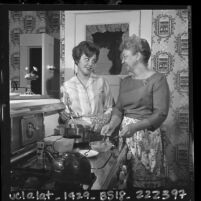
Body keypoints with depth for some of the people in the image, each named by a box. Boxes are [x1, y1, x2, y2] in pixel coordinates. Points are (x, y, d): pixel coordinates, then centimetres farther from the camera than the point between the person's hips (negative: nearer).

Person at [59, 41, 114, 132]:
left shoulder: (101, 82, 10)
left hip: (100, 131, 1)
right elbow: (64, 116, 11)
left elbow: (109, 108, 13)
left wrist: (102, 121, -5)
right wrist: (64, 116, -11)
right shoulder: (66, 86, 7)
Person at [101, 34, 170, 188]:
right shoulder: (125, 81, 12)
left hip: (147, 135, -5)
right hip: (125, 135, 5)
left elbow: (160, 114, -15)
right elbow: (119, 108, 11)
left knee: (144, 180, 5)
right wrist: (112, 124, -8)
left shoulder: (157, 79, -8)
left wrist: (135, 126, -26)